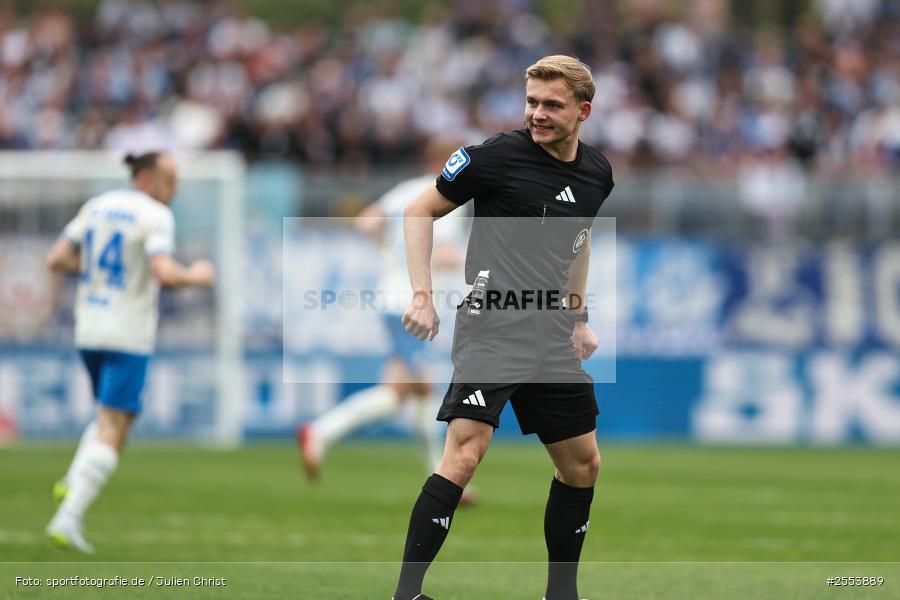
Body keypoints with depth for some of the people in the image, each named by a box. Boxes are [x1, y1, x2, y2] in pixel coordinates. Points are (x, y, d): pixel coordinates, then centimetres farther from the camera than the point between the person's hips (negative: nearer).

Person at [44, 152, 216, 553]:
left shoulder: (96, 207, 9)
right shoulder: (156, 217, -11)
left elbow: (56, 261, 8)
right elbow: (165, 274, -24)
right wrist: (196, 276, -5)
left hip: (88, 331, 7)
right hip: (129, 337, -7)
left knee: (112, 418, 24)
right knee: (112, 432, -5)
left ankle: (73, 483, 2)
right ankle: (68, 519, -15)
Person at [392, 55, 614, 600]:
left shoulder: (597, 173, 8)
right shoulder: (501, 155, -10)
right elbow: (420, 212, -1)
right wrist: (422, 296, -9)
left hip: (552, 333, 7)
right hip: (491, 325, -7)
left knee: (583, 466, 11)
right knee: (465, 454, -20)